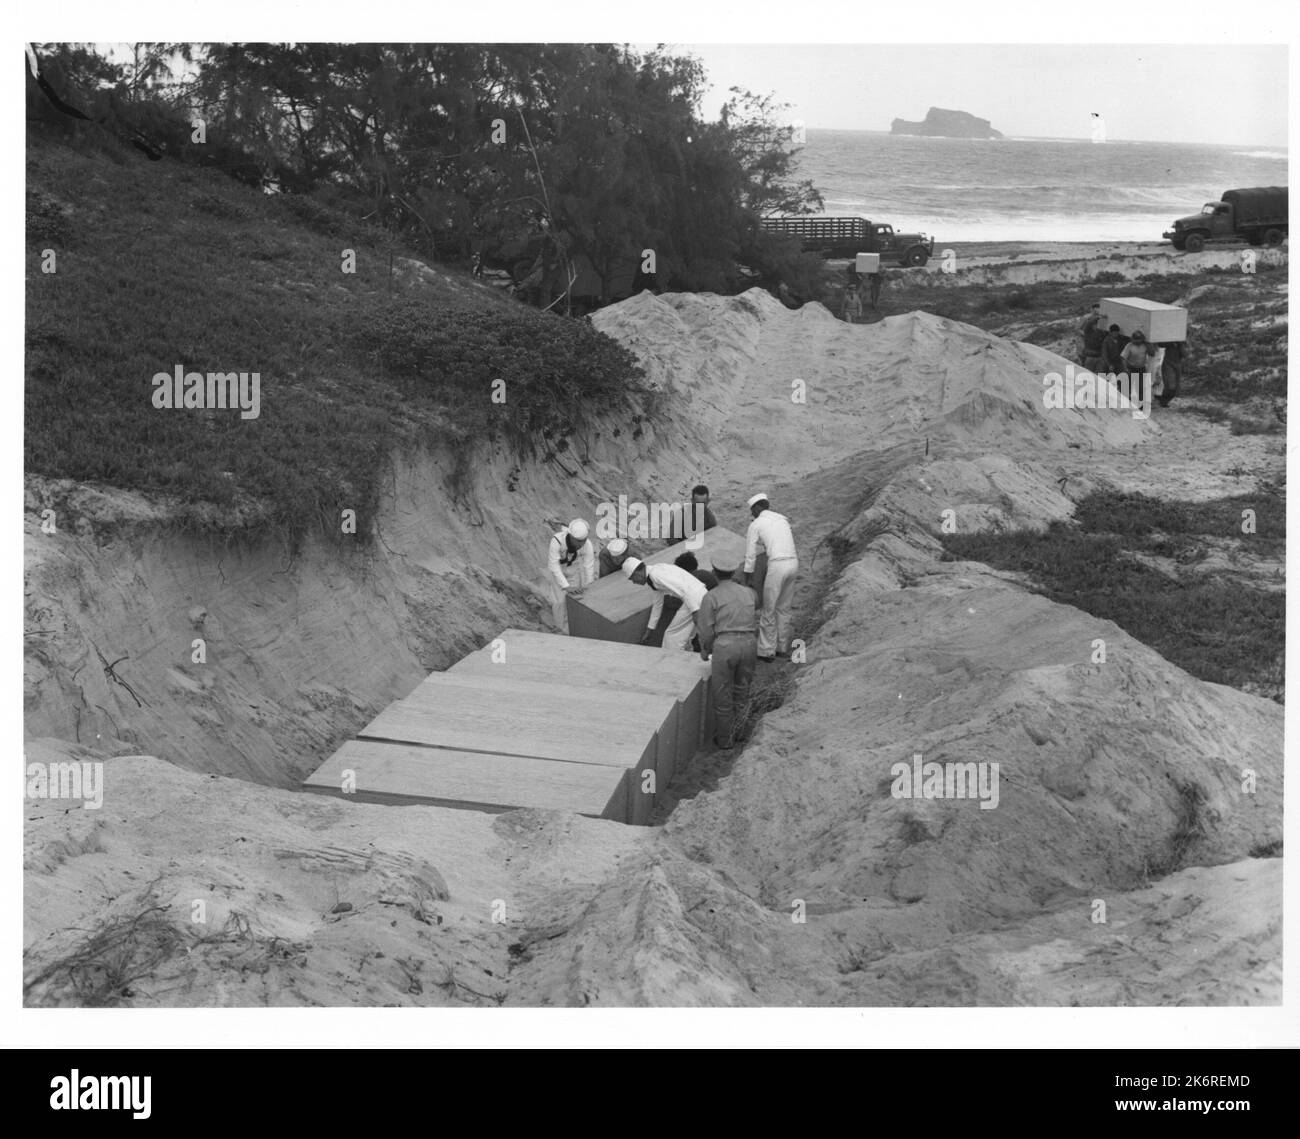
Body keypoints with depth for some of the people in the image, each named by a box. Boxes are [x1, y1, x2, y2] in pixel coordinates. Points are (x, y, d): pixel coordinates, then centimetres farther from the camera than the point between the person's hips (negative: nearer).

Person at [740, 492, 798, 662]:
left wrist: (745, 583, 13)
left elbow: (750, 556, 6)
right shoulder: (783, 520, 21)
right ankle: (782, 647, 25)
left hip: (777, 565, -6)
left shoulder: (755, 525, 3)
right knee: (784, 608, 19)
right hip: (793, 562, 6)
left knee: (768, 610, 4)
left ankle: (766, 651, 7)